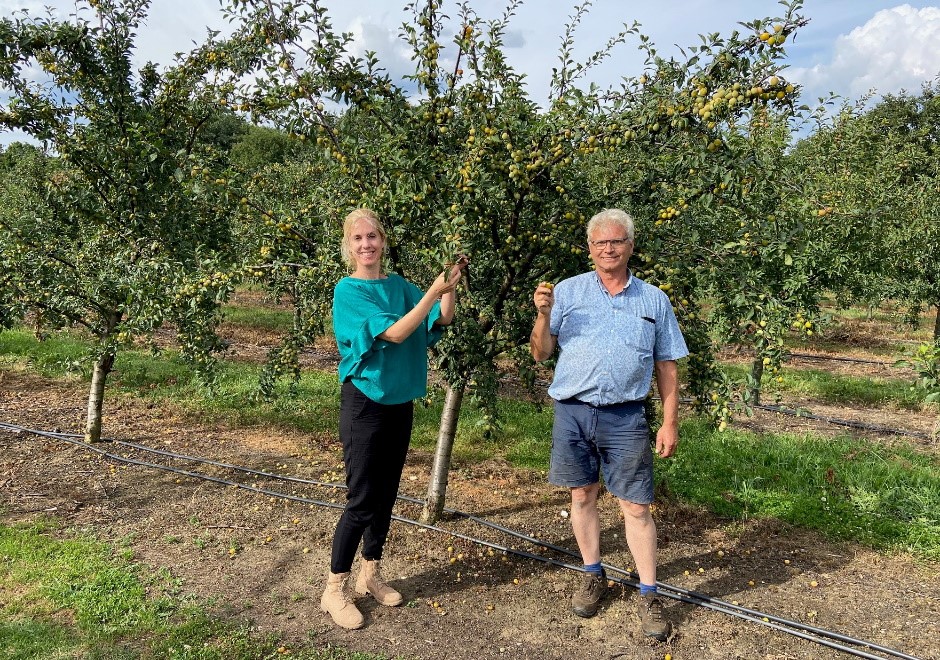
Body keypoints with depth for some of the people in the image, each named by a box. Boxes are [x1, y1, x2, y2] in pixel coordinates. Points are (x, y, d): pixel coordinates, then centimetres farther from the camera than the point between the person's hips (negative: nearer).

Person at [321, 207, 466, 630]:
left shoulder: (399, 286, 6)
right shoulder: (348, 291, -12)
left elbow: (440, 321, -1)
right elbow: (395, 332, -22)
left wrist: (450, 283, -15)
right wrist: (433, 292, -26)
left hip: (400, 402, 6)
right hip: (364, 403, -6)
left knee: (386, 494, 14)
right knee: (362, 499, -3)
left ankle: (370, 574, 30)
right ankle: (334, 590, 12)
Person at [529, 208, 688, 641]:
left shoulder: (654, 300, 7)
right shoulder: (567, 291, 4)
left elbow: (666, 367, 9)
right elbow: (541, 353, 5)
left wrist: (670, 422, 4)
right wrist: (543, 314, -12)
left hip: (625, 418, -1)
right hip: (572, 413, 1)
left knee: (636, 508, 2)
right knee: (582, 497, 13)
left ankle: (648, 595, 16)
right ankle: (593, 577, 31)